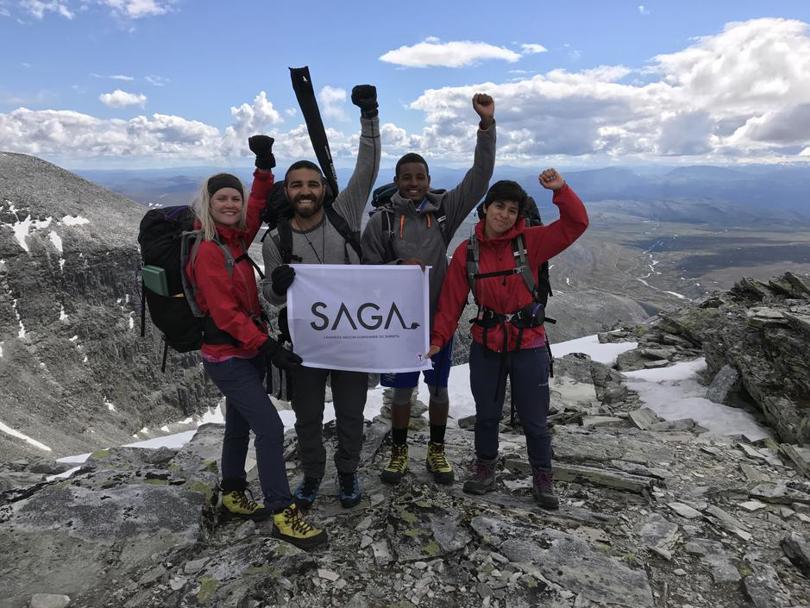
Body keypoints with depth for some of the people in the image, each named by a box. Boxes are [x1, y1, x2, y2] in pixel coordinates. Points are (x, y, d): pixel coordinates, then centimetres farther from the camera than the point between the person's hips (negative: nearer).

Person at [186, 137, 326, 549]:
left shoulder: (235, 238, 5)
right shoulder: (208, 251, -18)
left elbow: (256, 207, 10)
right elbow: (226, 314, -21)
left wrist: (264, 166, -7)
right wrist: (269, 348, -22)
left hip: (248, 351, 9)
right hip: (226, 357, -9)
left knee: (240, 425, 19)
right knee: (270, 427, -11)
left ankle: (232, 496, 35)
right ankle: (283, 515, -1)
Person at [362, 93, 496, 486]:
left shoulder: (445, 209, -3)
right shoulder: (381, 221, -6)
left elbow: (480, 176, -11)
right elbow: (368, 271, -3)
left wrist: (486, 124, -19)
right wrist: (399, 267, -22)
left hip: (440, 317, 2)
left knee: (439, 389, 13)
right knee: (402, 391, 11)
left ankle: (436, 452, 33)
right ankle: (399, 452, 32)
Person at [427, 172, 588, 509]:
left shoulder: (530, 242, -6)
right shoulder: (467, 251, -3)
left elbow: (575, 224, -12)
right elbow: (451, 300, -3)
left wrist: (561, 190, -24)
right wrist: (439, 338, -8)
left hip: (528, 345, -1)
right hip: (486, 347, 1)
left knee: (534, 418, 11)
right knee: (486, 414, 17)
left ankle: (542, 478, 33)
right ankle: (485, 469, 40)